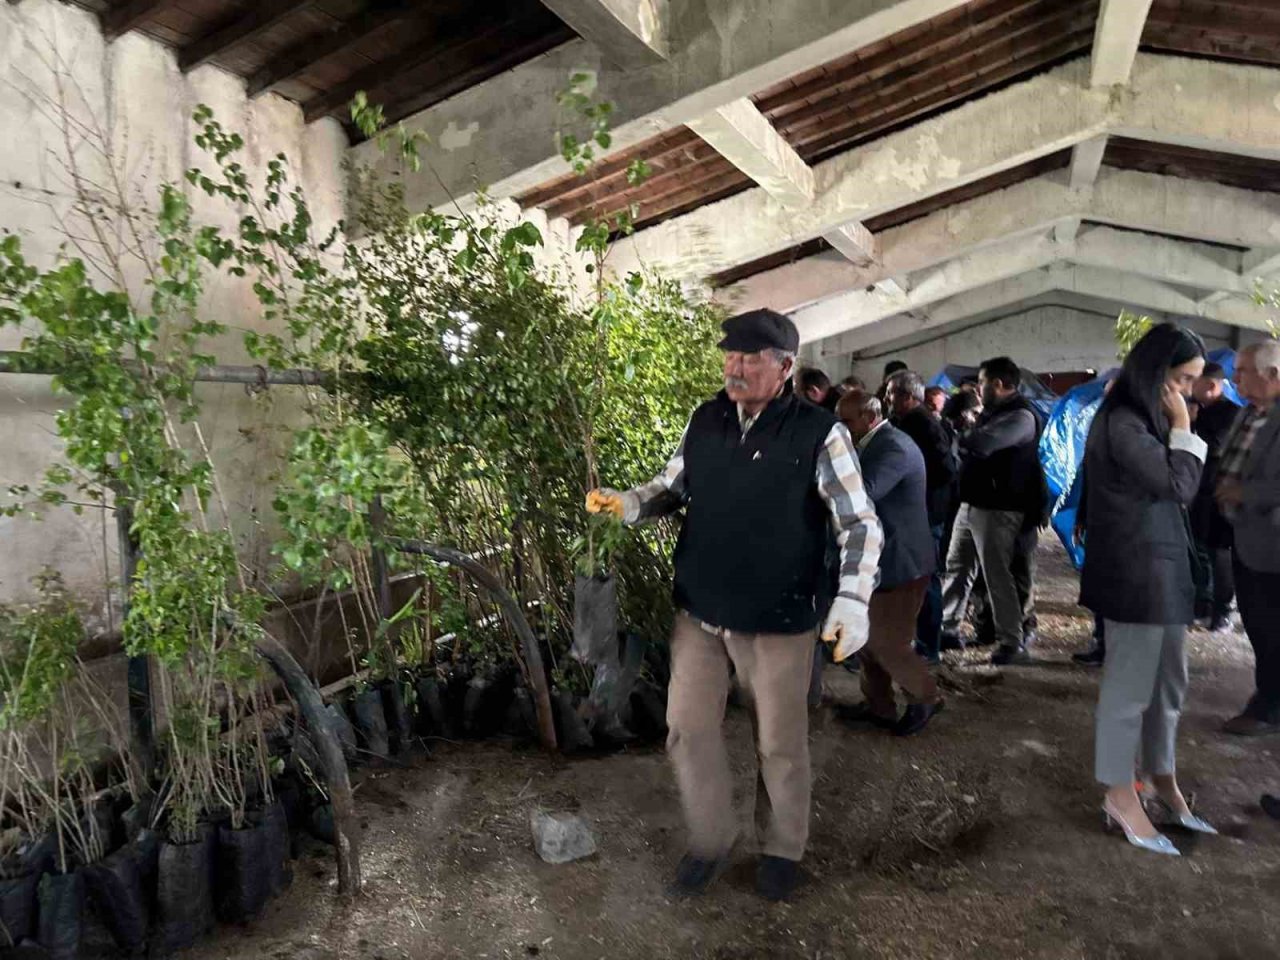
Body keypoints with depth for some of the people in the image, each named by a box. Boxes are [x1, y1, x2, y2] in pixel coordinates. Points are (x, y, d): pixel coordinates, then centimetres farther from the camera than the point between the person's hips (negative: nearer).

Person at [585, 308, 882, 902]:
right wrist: (628, 503, -8)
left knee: (780, 743, 13)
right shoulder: (704, 421, 1)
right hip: (699, 610, 4)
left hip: (778, 619, -4)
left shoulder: (819, 432, -12)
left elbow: (861, 524, -9)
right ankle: (710, 839, 36)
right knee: (687, 729, 11)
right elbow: (672, 487, 13)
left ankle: (783, 849, 39)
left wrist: (853, 599, -22)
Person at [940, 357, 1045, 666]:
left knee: (997, 575, -5)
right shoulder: (992, 412, 17)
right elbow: (970, 448, 19)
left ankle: (1013, 644, 4)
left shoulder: (1021, 417, -14)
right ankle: (947, 628, 24)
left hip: (996, 508, -9)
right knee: (956, 566, 13)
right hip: (971, 502, 9)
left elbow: (980, 444, -26)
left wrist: (956, 439, -8)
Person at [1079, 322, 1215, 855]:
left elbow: (1178, 489, 16)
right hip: (1136, 570, -10)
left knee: (1168, 683, 17)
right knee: (1130, 685, -1)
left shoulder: (1146, 420, 15)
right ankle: (1121, 797, 11)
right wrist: (1183, 426, -10)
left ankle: (1163, 784, 30)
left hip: (1162, 567, 10)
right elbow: (1180, 485, -17)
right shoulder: (1123, 422, -16)